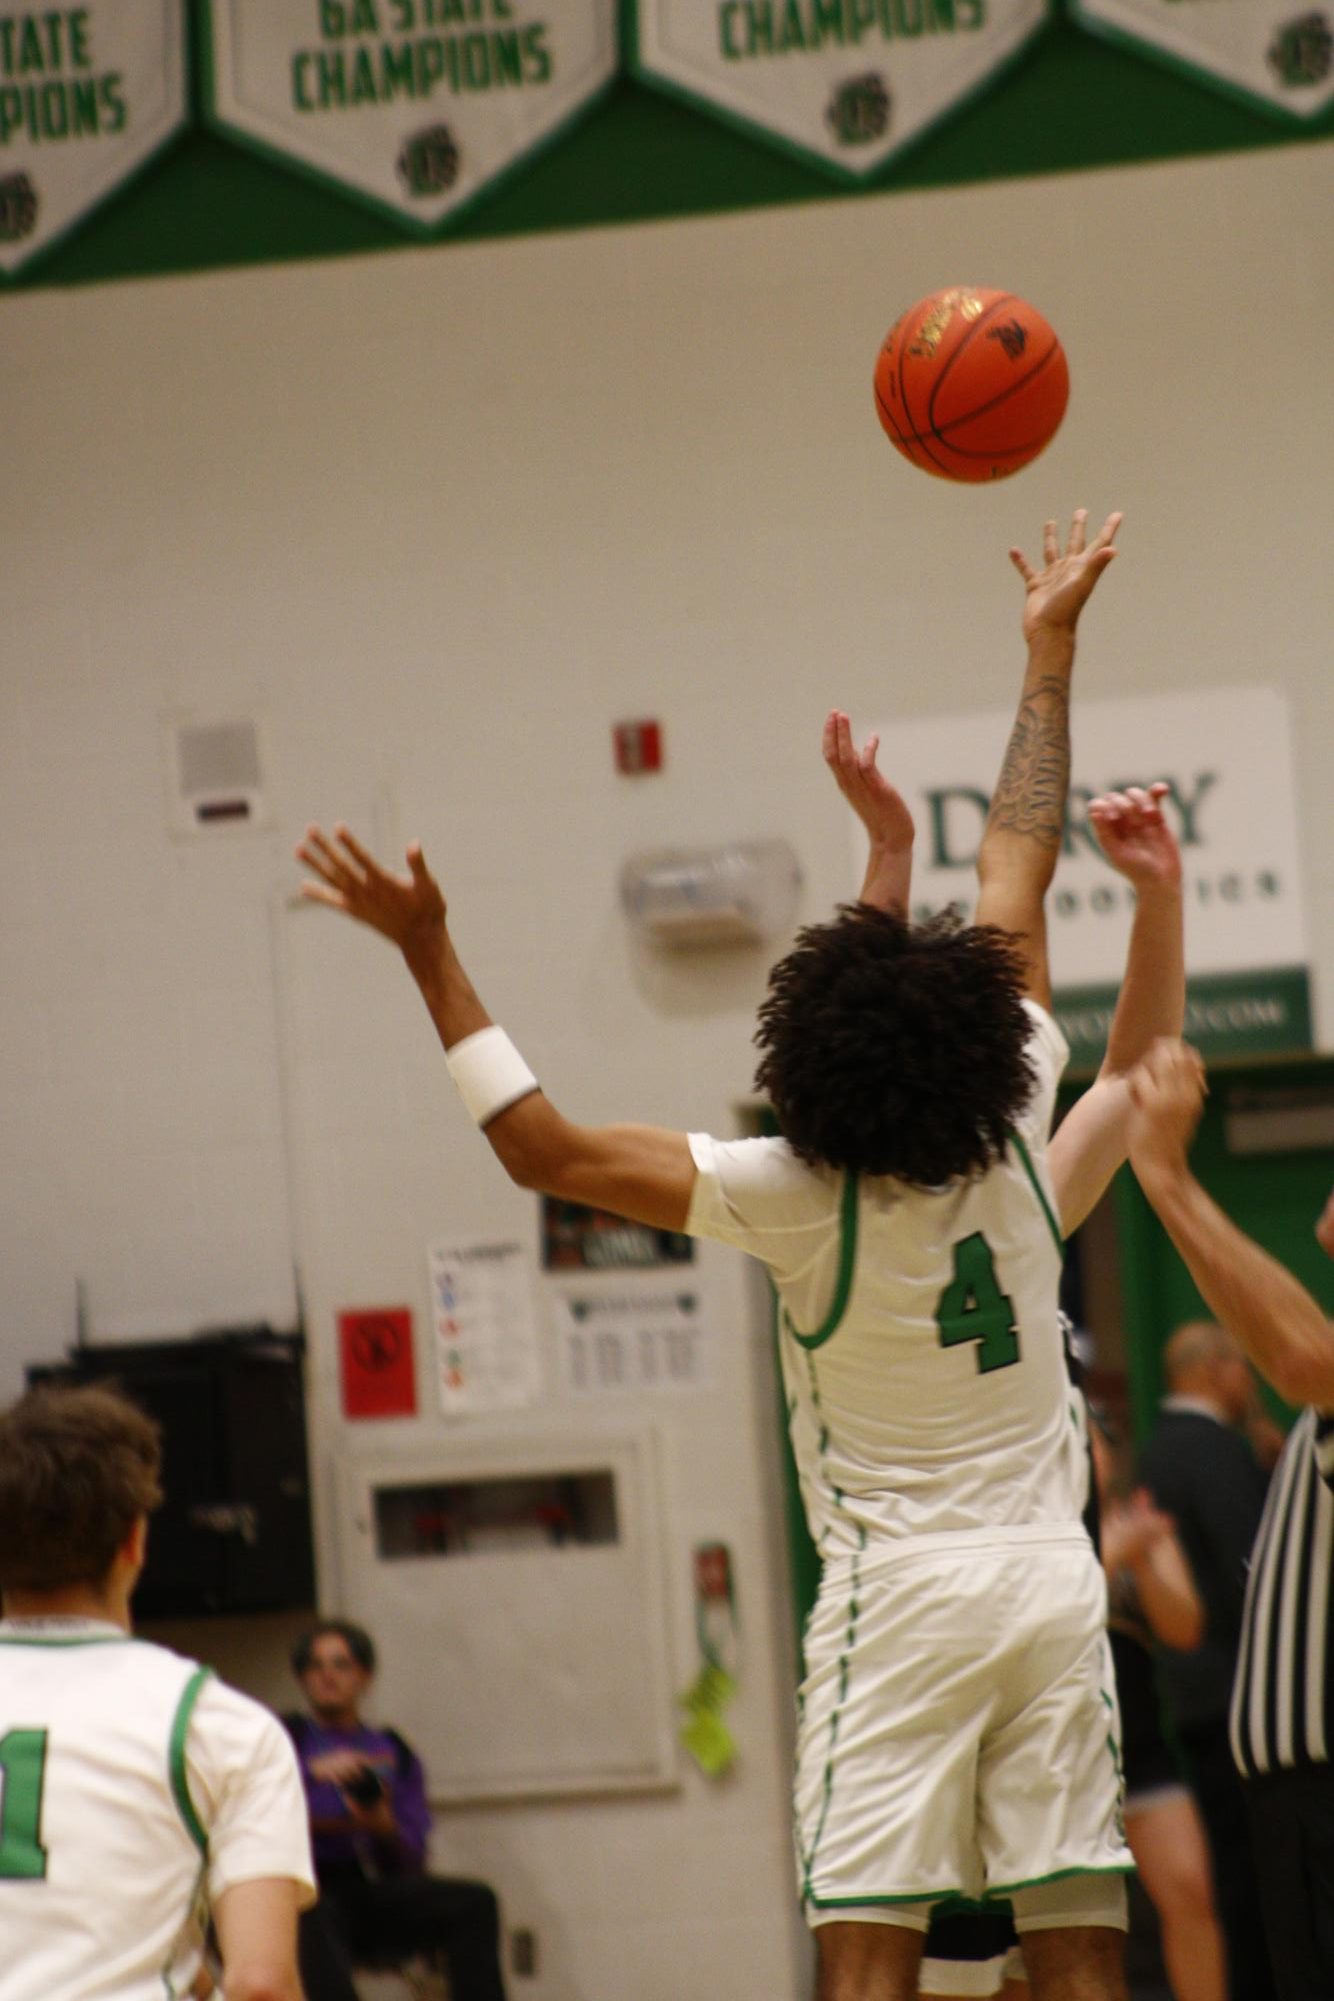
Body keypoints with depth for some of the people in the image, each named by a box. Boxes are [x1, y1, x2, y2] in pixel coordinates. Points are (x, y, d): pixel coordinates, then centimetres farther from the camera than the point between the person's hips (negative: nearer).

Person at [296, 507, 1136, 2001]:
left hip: (904, 1594, -4)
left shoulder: (800, 1199, -11)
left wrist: (431, 954, -9)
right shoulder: (1016, 1137, -1)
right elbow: (1018, 877, 9)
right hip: (1053, 1576, 4)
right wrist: (1048, 651, 20)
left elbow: (545, 1152, -12)